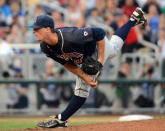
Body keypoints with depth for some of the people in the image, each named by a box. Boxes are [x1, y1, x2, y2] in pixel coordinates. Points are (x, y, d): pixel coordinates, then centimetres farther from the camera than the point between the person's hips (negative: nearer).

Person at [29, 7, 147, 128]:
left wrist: (100, 60, -32)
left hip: (98, 46, -7)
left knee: (82, 87, -11)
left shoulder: (70, 37, -47)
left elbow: (99, 33, -35)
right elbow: (67, 63, -12)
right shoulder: (45, 47, -25)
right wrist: (85, 77, -24)